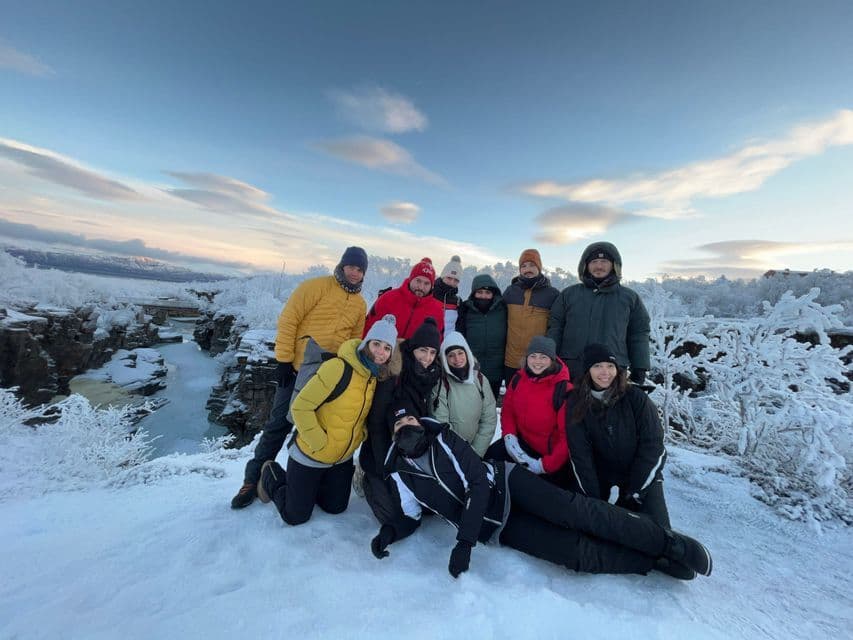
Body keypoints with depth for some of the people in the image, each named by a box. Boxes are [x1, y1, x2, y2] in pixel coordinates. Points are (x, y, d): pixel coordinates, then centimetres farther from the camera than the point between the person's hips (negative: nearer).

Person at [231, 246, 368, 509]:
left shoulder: (360, 304, 8)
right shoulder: (316, 286, -8)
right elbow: (288, 320, -11)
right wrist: (284, 359, -14)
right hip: (298, 370, -4)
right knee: (279, 424, 5)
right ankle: (253, 478, 24)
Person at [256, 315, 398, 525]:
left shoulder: (377, 376, -5)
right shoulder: (338, 367, -29)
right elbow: (301, 407, -25)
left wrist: (360, 435, -2)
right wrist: (319, 443, -22)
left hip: (343, 459, 7)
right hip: (311, 455, -6)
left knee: (336, 508, 19)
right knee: (295, 516, 9)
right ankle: (272, 476, 33)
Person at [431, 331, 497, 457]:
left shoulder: (480, 380, 0)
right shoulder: (440, 384, -9)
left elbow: (489, 420, 0)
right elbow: (441, 424, -11)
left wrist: (477, 452, -6)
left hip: (476, 447, 2)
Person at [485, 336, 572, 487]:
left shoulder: (564, 390, -24)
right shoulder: (518, 379, -7)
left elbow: (567, 435, -21)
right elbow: (507, 410, 6)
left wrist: (545, 465, -23)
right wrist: (509, 436, -11)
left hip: (552, 455, -5)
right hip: (522, 443, 5)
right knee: (490, 457, 0)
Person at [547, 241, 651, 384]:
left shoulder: (629, 297, 10)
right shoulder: (569, 294, 8)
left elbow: (639, 334, 11)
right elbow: (555, 328, 6)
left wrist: (640, 368, 5)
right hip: (571, 370, 0)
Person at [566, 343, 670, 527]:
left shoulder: (635, 398, -13)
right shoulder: (576, 403, -11)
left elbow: (652, 445, -13)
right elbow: (580, 455, -12)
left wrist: (632, 494, -15)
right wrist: (594, 499, -16)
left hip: (643, 476, -1)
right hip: (602, 477, 1)